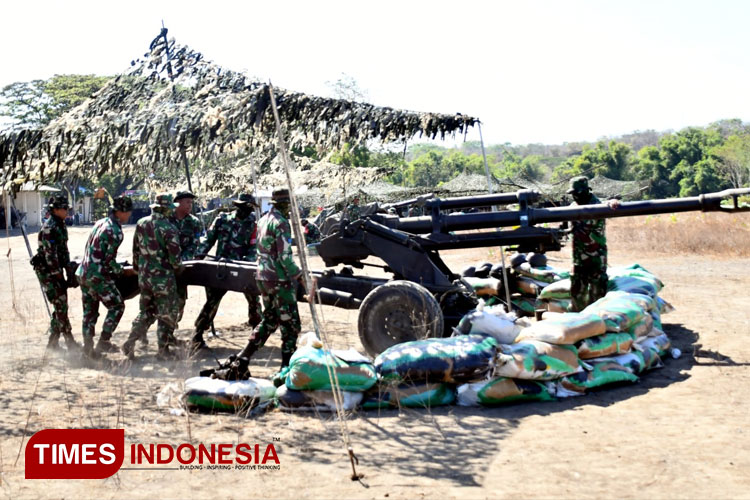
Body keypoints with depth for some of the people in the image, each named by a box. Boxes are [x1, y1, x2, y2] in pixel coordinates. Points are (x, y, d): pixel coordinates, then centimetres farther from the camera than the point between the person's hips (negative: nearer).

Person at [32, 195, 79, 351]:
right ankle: (70, 342, -4)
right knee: (60, 306, -8)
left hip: (57, 270, 9)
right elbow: (50, 256, -20)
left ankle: (53, 342, 18)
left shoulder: (61, 226, 12)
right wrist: (59, 277, -20)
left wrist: (69, 274, 13)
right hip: (47, 272, -9)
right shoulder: (49, 228, -17)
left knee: (61, 307, 10)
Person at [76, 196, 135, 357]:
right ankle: (103, 342, 2)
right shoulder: (115, 231, -15)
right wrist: (123, 271, 0)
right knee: (117, 306, 5)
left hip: (83, 273, 9)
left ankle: (88, 348, 16)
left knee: (90, 312, 13)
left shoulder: (100, 223, 12)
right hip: (98, 276, -9)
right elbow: (109, 261, -16)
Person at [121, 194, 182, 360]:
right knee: (167, 314, 6)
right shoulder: (168, 228, -18)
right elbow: (174, 254, -17)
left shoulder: (141, 224, 2)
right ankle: (163, 350, 10)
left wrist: (137, 266, 25)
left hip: (144, 276, 6)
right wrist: (176, 267, 3)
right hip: (163, 277, -6)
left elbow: (136, 249, 12)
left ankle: (130, 342, 13)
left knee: (146, 312, 20)